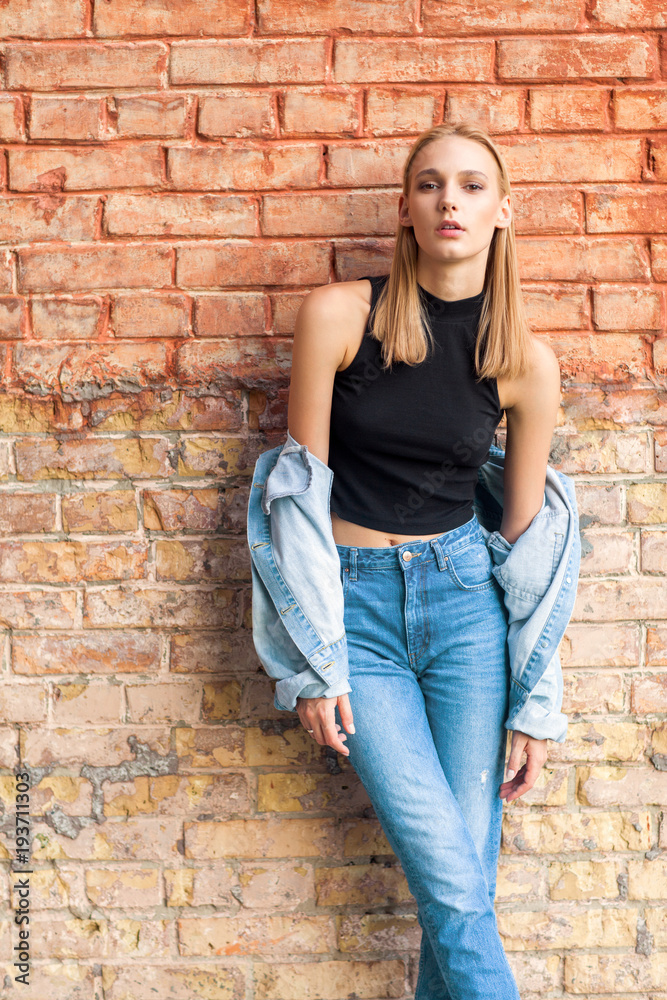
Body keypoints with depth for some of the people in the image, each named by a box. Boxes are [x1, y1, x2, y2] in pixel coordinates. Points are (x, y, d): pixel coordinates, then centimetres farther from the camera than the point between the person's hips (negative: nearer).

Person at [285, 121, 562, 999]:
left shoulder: (528, 362, -1)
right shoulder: (338, 315, -7)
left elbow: (525, 536, 5)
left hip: (466, 598, 2)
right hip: (355, 603, -2)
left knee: (470, 870, 4)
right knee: (450, 878, -5)